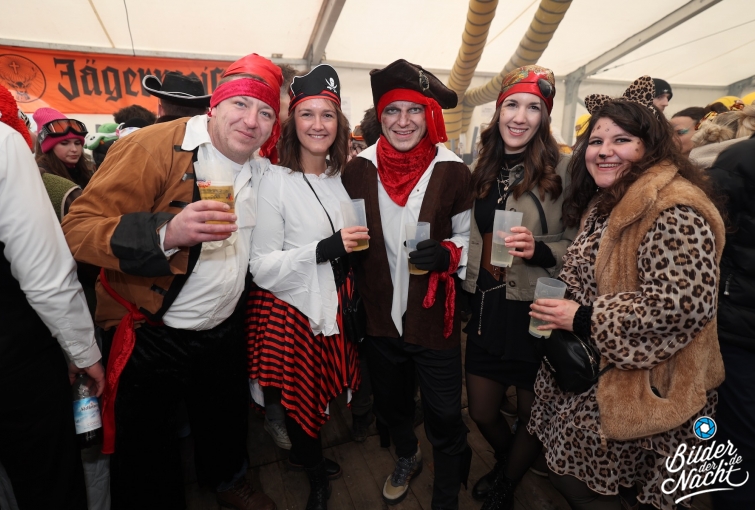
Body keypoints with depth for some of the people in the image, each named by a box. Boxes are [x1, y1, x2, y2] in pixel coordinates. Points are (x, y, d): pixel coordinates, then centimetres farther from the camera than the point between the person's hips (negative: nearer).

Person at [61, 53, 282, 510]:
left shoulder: (263, 170, 2)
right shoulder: (155, 147, -19)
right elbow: (78, 228, -24)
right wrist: (165, 233, -40)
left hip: (225, 331, 6)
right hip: (149, 337, -5)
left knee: (227, 426, 28)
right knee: (148, 461, 15)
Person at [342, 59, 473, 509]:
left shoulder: (452, 171, -9)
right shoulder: (359, 169, -2)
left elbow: (468, 238, -2)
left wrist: (446, 254, -22)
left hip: (435, 317, -3)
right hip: (380, 316, 3)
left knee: (445, 418, 11)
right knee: (390, 404, 25)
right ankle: (407, 457, 58)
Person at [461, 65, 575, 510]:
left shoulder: (563, 169, -10)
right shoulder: (484, 169, 4)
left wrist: (539, 250, -25)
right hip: (488, 310, 5)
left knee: (532, 417, 17)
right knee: (482, 414, 19)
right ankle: (506, 464, 54)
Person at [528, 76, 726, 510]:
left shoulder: (674, 209, -20)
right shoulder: (605, 203, 9)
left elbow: (683, 304, -28)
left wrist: (585, 320, -23)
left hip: (641, 393, -9)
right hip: (589, 379, 9)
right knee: (569, 474, 22)